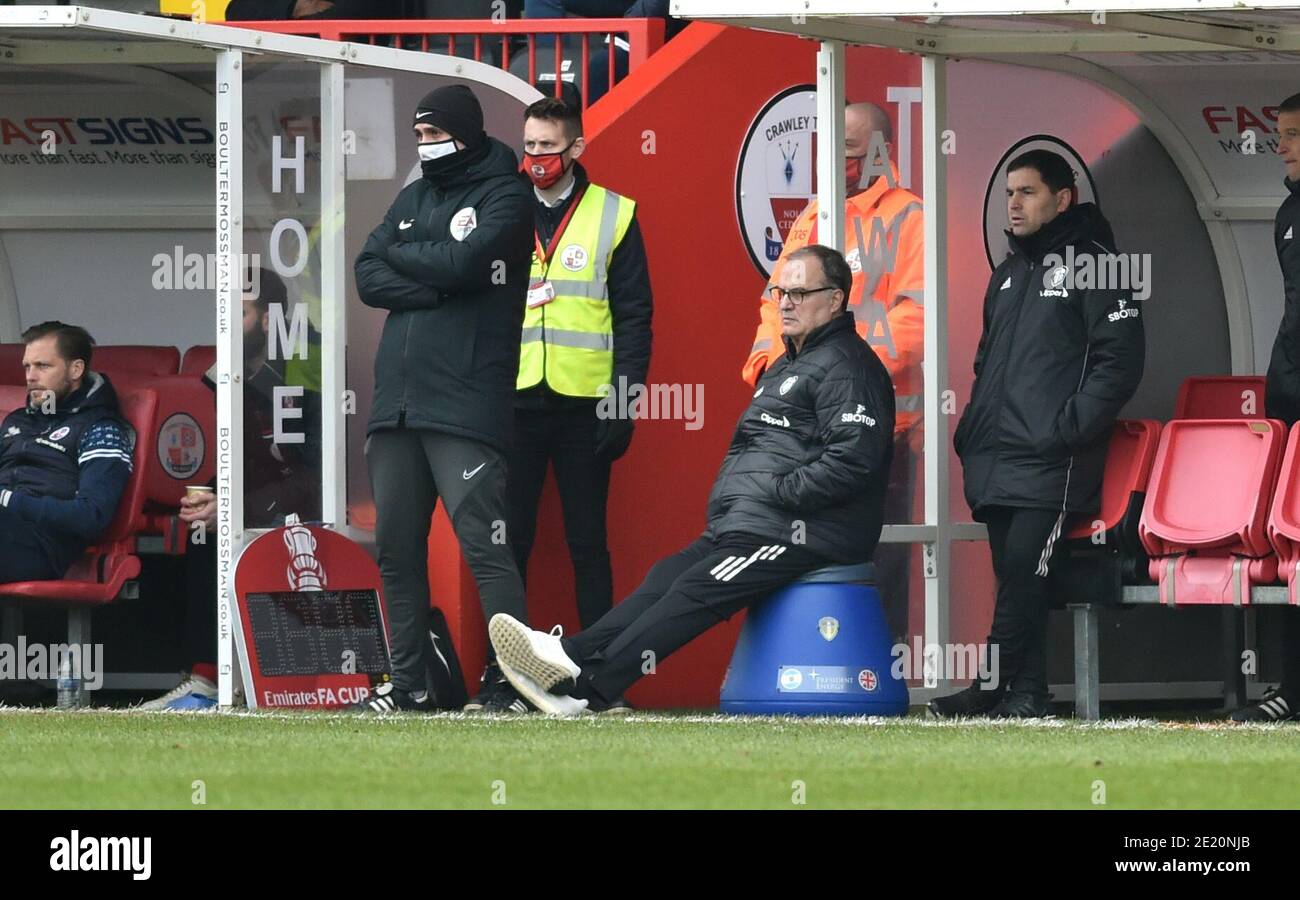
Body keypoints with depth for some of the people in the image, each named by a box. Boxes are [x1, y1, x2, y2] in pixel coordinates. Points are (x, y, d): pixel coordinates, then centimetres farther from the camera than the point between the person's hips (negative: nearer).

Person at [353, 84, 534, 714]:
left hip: (466, 401, -7)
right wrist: (433, 288, -7)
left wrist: (402, 257, 3)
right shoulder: (413, 199, 20)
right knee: (396, 549, 7)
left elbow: (460, 263, -15)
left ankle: (511, 683, -14)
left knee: (483, 544, -13)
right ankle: (407, 682, 13)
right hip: (396, 401, 7)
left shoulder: (504, 196, 0)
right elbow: (368, 278, 9)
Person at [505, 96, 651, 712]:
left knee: (587, 541, 2)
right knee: (509, 539, 1)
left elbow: (633, 315, 3)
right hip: (513, 401, 2)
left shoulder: (613, 216, 4)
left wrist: (623, 401, -5)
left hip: (584, 403, -2)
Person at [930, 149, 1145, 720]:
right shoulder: (1008, 274, 22)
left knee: (1024, 568, -16)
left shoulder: (1093, 265, -2)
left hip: (1051, 460, -7)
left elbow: (1120, 361, -9)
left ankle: (993, 687, -16)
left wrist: (1068, 429, -15)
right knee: (1012, 573, 2)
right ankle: (1027, 692, 2)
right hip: (995, 457, 7)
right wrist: (971, 428, 17)